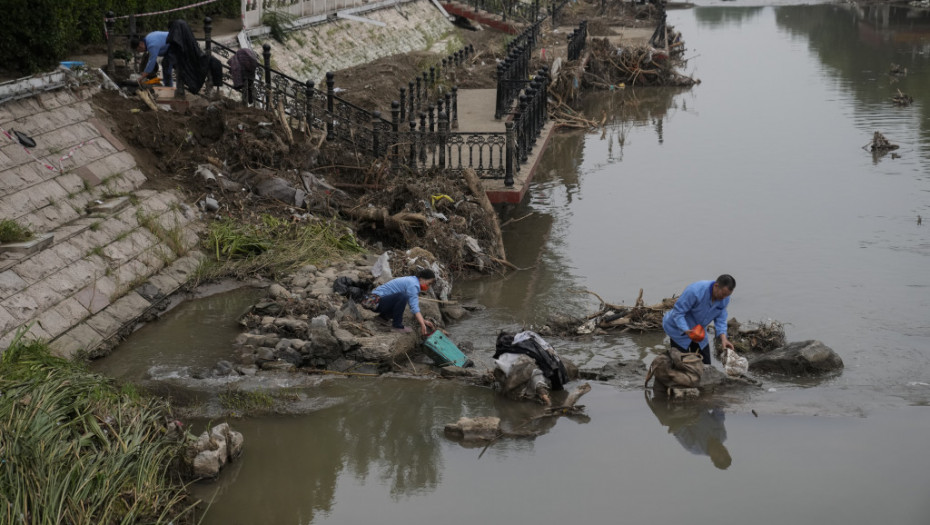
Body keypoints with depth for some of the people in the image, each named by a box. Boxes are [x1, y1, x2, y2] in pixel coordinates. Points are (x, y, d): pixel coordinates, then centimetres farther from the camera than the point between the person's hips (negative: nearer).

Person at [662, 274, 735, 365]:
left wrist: (723, 338, -20)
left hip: (698, 331, 7)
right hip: (679, 329, -7)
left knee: (705, 364, 8)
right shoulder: (695, 291, -35)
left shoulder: (724, 299, -13)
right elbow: (678, 312, -30)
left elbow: (720, 319, -4)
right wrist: (687, 331, -40)